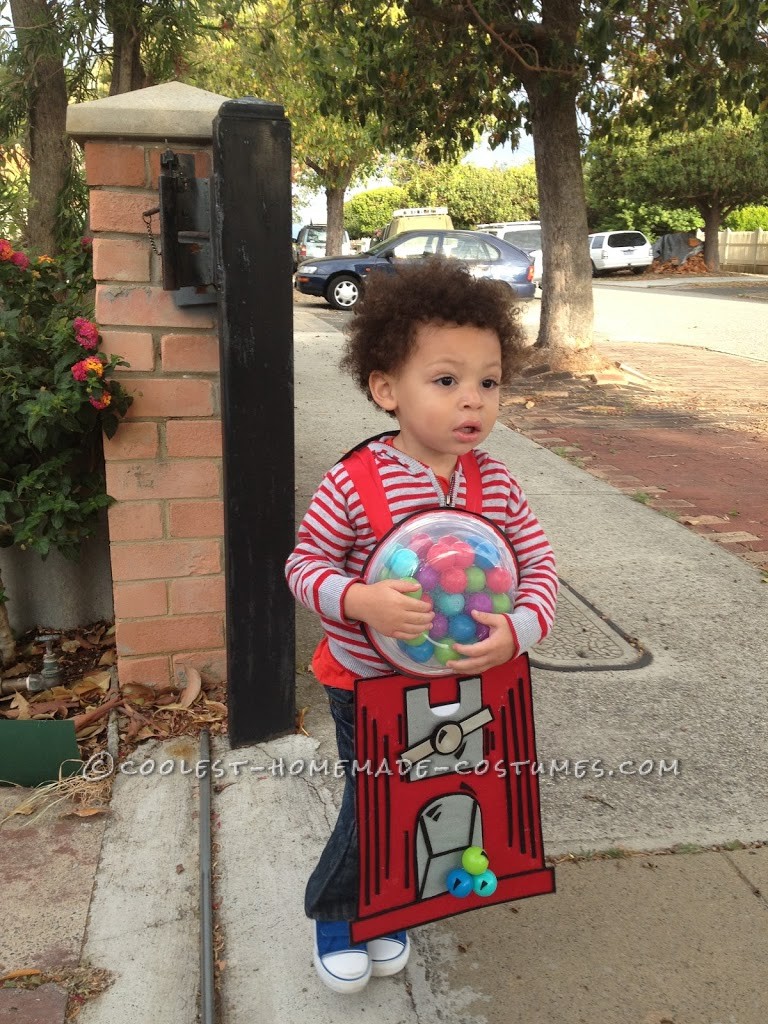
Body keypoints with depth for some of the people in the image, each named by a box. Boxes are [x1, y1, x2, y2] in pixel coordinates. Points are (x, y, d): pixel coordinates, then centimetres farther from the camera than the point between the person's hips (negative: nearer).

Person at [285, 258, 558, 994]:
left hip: (462, 680, 4)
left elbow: (538, 561, -5)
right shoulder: (353, 485, -22)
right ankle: (333, 912, 40)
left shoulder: (497, 485, -11)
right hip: (367, 683, -4)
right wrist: (361, 601, -32)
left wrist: (519, 629, -23)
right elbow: (305, 564, -14)